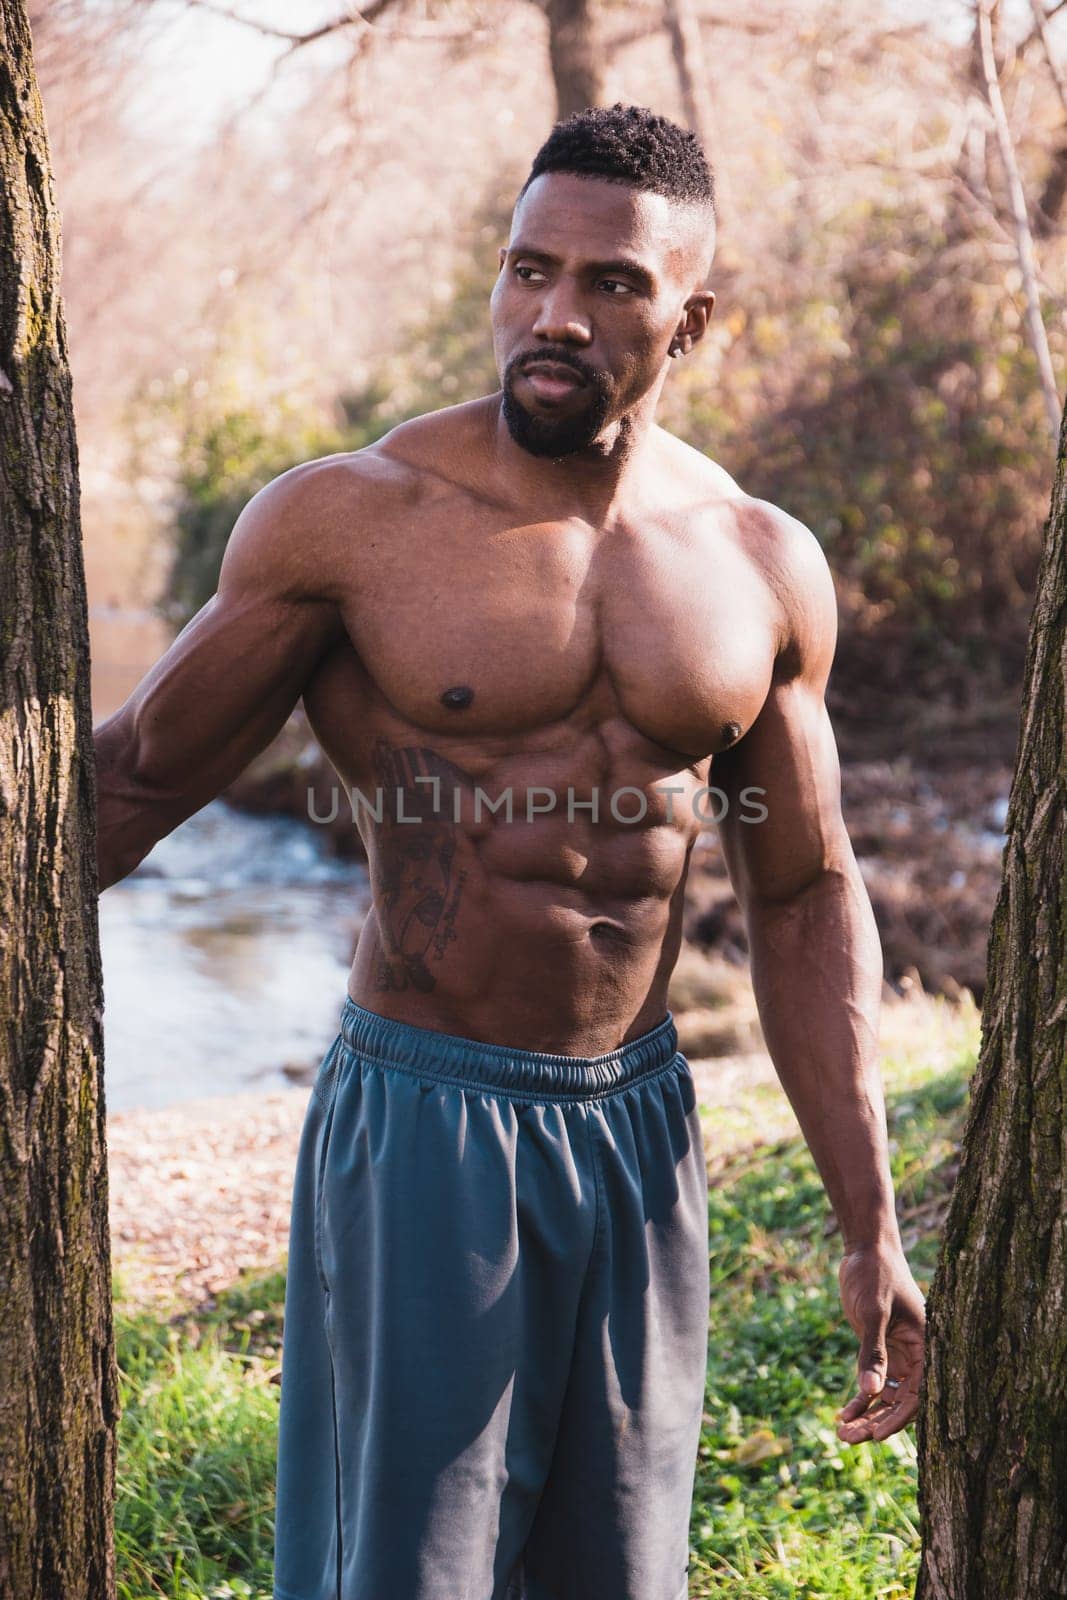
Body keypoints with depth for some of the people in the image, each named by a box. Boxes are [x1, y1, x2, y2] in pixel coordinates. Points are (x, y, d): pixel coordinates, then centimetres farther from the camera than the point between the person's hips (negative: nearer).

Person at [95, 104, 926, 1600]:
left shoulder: (765, 568, 2)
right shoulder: (349, 520, -9)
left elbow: (807, 902, 8)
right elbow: (136, 778, -1)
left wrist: (870, 1232, 7)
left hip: (641, 1124, 4)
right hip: (424, 1119, -4)